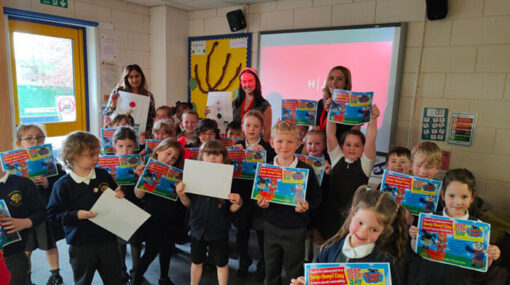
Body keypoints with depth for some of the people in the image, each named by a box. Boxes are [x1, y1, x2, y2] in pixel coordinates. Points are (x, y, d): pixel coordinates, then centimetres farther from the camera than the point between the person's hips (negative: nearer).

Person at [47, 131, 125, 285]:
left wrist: (119, 196, -7)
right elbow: (52, 214, -10)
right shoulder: (63, 185, -12)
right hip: (80, 244, -3)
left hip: (107, 239, 3)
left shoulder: (103, 175, -1)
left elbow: (114, 197, 15)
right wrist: (77, 215, -23)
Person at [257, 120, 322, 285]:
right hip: (271, 226, 3)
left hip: (295, 230, -2)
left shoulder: (306, 170, -11)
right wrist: (262, 203, -12)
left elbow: (317, 197, -4)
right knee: (271, 271, 20)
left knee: (293, 272, 14)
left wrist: (307, 206, -23)